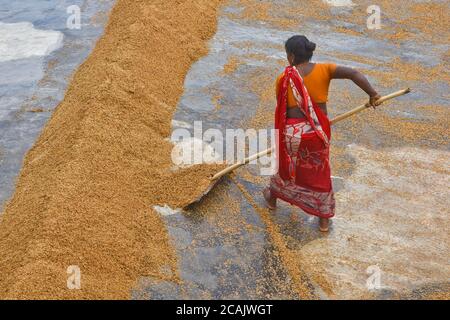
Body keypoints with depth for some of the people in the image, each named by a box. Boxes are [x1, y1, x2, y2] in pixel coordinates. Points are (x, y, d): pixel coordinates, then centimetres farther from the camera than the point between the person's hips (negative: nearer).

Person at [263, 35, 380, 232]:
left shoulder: (284, 79, -6)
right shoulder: (324, 70, -5)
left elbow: (282, 110, 5)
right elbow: (354, 73, -17)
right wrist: (372, 94, -6)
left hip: (293, 133, -1)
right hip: (318, 133, 1)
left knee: (285, 165, 28)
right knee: (320, 174, 20)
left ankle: (272, 198, 52)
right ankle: (324, 220, 29)